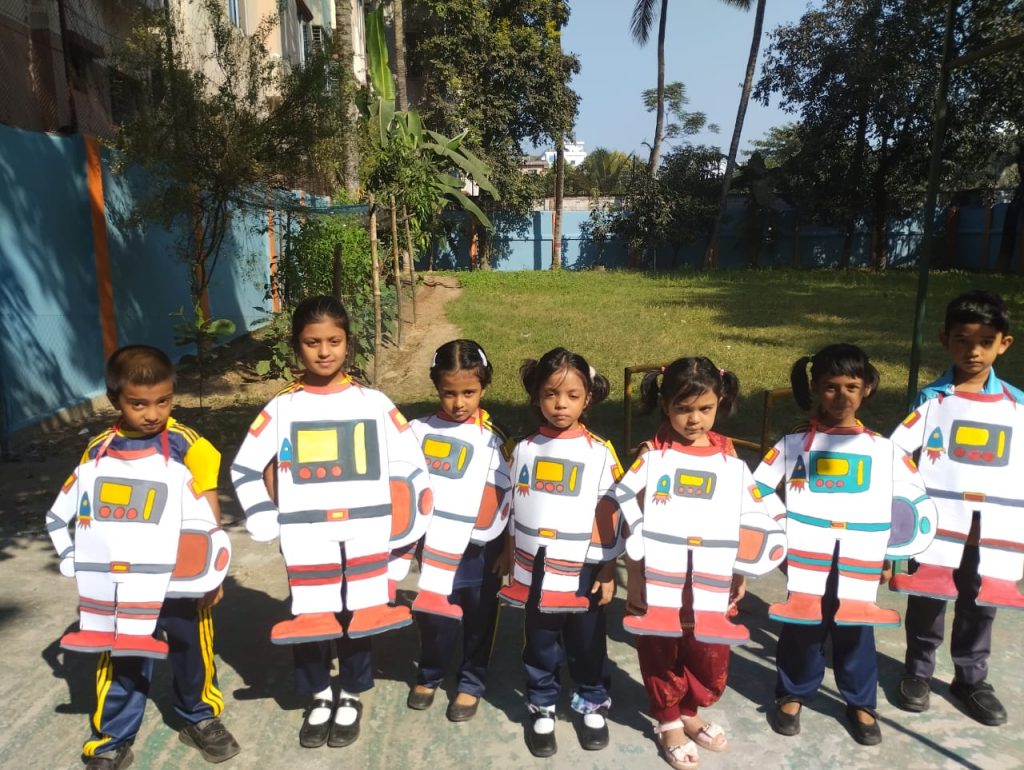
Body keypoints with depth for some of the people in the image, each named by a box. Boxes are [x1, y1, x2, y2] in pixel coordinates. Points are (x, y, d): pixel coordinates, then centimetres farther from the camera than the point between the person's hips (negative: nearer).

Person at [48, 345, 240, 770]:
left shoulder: (187, 445, -11)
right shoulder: (99, 451, -3)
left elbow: (209, 514, -7)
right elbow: (85, 517, 7)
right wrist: (89, 574, 6)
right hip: (122, 581, 1)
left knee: (193, 650, 15)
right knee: (121, 661, 13)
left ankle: (201, 719, 38)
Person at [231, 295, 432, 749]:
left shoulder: (374, 404, -3)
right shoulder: (281, 409, -2)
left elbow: (410, 466, 1)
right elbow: (245, 470, 5)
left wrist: (403, 531, -1)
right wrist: (269, 523, -2)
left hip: (365, 544, 0)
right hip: (307, 548, 0)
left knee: (357, 621, 12)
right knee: (309, 622, 12)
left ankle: (351, 697, 36)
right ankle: (319, 698, 37)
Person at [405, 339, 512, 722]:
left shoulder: (493, 439, -7)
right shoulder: (419, 431, -5)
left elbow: (506, 496, -3)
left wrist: (506, 549, -2)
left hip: (480, 550, 0)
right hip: (435, 546, 1)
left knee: (479, 620, 14)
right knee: (435, 617, 11)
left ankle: (471, 684, 35)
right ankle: (429, 676, 38)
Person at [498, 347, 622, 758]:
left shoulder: (599, 453, -8)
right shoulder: (524, 449, -1)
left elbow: (609, 515, -4)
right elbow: (512, 509, 7)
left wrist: (607, 570, -4)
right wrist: (508, 558, 10)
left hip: (583, 571, -1)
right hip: (535, 571, 2)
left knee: (587, 645, 16)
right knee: (540, 646, 16)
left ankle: (593, 706, 39)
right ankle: (542, 710, 36)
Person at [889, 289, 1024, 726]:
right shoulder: (932, 398, -6)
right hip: (938, 524, -2)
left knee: (980, 605, 16)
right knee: (927, 601, 11)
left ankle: (971, 678, 36)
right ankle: (918, 672, 30)